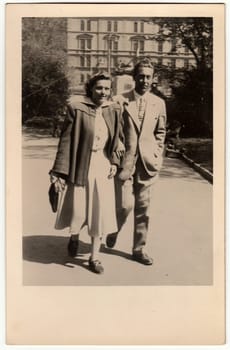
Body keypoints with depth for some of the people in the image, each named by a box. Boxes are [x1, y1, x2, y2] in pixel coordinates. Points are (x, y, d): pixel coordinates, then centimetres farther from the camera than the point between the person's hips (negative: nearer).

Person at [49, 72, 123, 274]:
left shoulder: (114, 110, 1)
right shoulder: (77, 108, -11)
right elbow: (66, 141, -9)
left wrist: (114, 161, 0)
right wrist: (60, 172, -11)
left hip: (103, 169, 3)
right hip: (81, 168, -3)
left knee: (101, 214, 6)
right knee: (78, 211, 6)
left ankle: (94, 257, 22)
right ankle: (74, 237, 41)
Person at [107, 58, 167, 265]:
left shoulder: (159, 103, 6)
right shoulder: (120, 101, -3)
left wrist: (157, 155, 8)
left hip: (147, 162, 3)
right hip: (125, 161, -3)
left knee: (143, 209, 7)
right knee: (125, 205, -7)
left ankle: (139, 249, 22)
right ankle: (114, 230, 26)